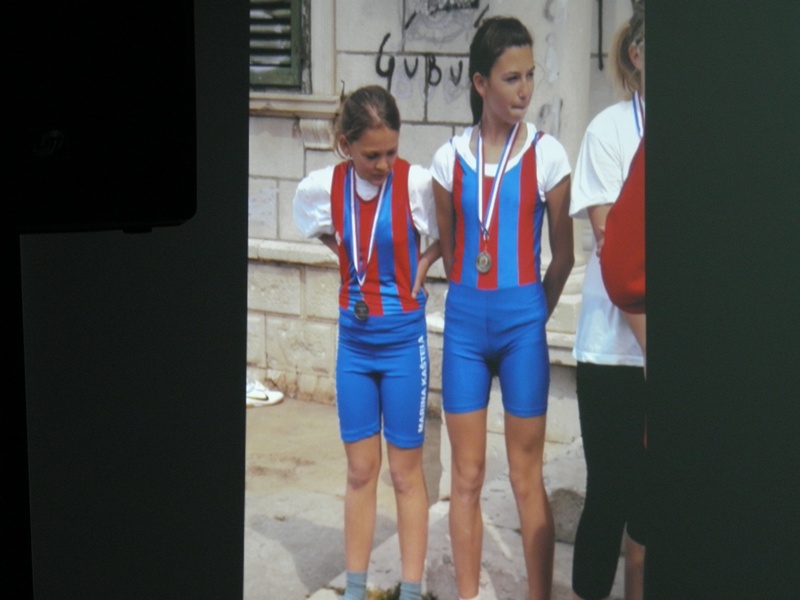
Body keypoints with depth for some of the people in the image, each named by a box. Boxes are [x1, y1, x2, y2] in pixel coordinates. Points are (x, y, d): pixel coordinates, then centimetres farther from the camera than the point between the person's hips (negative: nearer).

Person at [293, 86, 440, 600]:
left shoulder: (417, 184, -16)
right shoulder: (321, 188, -5)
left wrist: (421, 266, -8)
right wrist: (357, 264, 7)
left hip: (403, 341, -3)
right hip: (354, 341, 3)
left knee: (406, 471, 6)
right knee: (360, 470, 13)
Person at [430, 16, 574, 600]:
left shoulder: (547, 154, -2)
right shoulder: (450, 158, 3)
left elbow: (563, 256, 5)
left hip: (522, 321, -2)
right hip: (465, 322, 2)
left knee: (527, 478, 4)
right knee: (467, 476, 8)